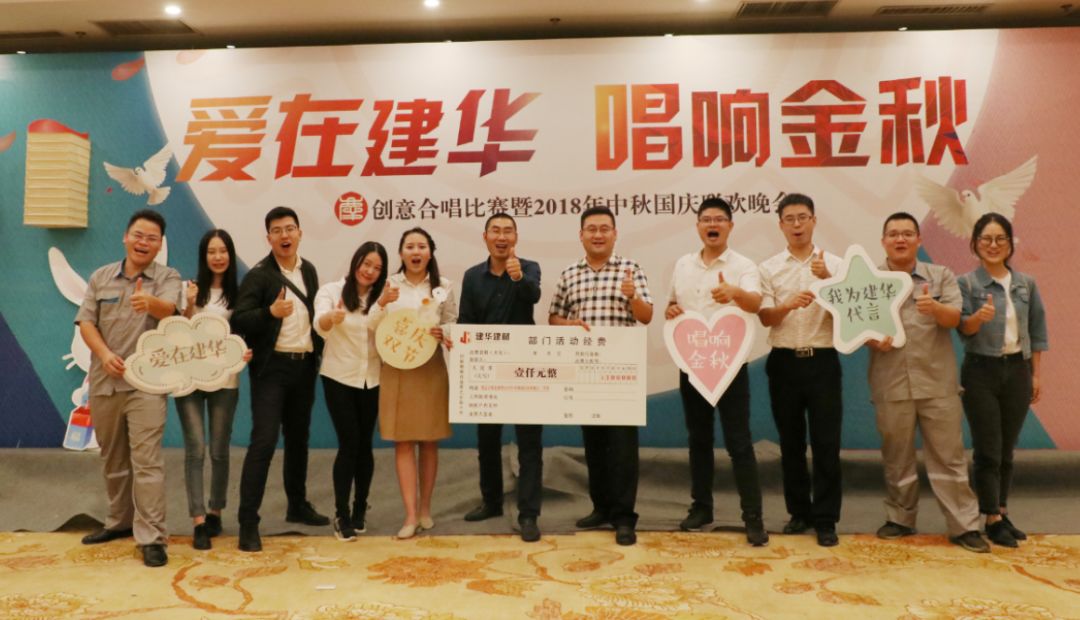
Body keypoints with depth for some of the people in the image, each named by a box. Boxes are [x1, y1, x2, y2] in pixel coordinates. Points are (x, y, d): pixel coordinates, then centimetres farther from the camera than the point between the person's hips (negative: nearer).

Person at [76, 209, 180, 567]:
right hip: (104, 382, 4)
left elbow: (168, 309, -24)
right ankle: (120, 521, 33)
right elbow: (86, 322, 3)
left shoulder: (167, 278, -4)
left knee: (146, 461, -8)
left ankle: (151, 537, -5)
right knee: (112, 459, 16)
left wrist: (150, 303, -47)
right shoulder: (100, 278, 7)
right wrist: (105, 354, -14)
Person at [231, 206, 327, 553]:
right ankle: (248, 521, -2)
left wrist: (319, 349, 8)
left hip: (305, 365, 6)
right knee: (264, 441, -10)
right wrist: (270, 312, -31)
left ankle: (297, 506, 30)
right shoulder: (259, 274, -9)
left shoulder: (309, 271, 10)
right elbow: (238, 321, -16)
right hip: (272, 367, -6)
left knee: (298, 438, 16)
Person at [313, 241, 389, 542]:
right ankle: (341, 513, 6)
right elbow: (320, 325, -24)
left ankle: (360, 508, 23)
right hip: (339, 378, -3)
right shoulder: (331, 291, -6)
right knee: (349, 444, -7)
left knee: (364, 444, 8)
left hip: (371, 380, 3)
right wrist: (333, 317, -46)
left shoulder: (382, 297, 5)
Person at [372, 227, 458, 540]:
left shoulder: (443, 287, 3)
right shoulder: (388, 285, 1)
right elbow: (373, 328, -1)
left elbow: (452, 325, 5)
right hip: (396, 369, 0)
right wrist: (382, 304, -18)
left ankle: (425, 508, 22)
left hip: (431, 369, 1)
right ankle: (411, 514, 4)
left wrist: (443, 333, -17)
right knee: (403, 442, 0)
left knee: (429, 441, 8)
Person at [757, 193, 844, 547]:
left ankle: (825, 520, 10)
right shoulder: (769, 268, 4)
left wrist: (827, 279, -23)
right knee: (791, 442, 10)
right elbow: (765, 317, -6)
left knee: (826, 443, 0)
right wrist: (789, 304, -26)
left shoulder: (835, 264, 2)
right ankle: (799, 512, 24)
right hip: (784, 362, 1)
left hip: (822, 361, -1)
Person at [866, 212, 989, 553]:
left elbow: (954, 318, -5)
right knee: (896, 457, 10)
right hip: (891, 384, 0)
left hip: (937, 382, 0)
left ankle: (964, 526, 13)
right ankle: (900, 519, 23)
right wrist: (872, 340, -18)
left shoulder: (941, 276, 6)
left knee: (948, 456, 5)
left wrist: (935, 307, -26)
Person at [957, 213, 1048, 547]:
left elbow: (1037, 330, 10)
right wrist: (979, 317, -35)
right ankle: (992, 520, 8)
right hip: (982, 372, -4)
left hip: (1018, 371, 4)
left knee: (1007, 450, 11)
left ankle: (1002, 513, 23)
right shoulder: (966, 283, -6)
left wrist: (1035, 375, 8)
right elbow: (963, 329, -13)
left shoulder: (1026, 284, 6)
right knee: (988, 451, 0)